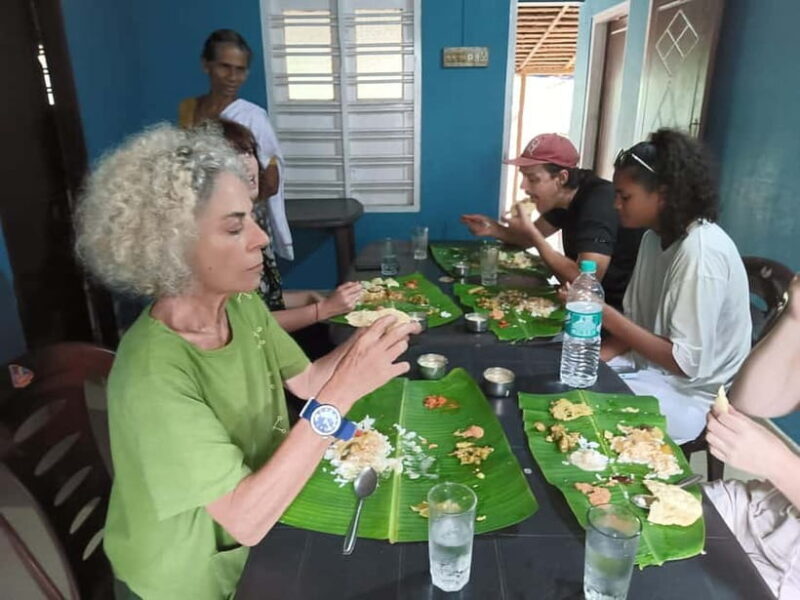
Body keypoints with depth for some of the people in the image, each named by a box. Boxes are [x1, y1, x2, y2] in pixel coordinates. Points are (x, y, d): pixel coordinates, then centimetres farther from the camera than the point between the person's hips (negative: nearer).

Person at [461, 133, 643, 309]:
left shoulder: (598, 204, -26)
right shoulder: (562, 198, 2)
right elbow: (529, 239, 16)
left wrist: (531, 232, -27)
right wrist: (493, 228, -5)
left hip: (621, 309, -8)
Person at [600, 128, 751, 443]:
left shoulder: (701, 253, -24)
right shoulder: (655, 238, 2)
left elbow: (687, 362, -25)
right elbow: (636, 321, 6)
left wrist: (606, 316, -25)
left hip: (692, 396, -8)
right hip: (652, 365, 8)